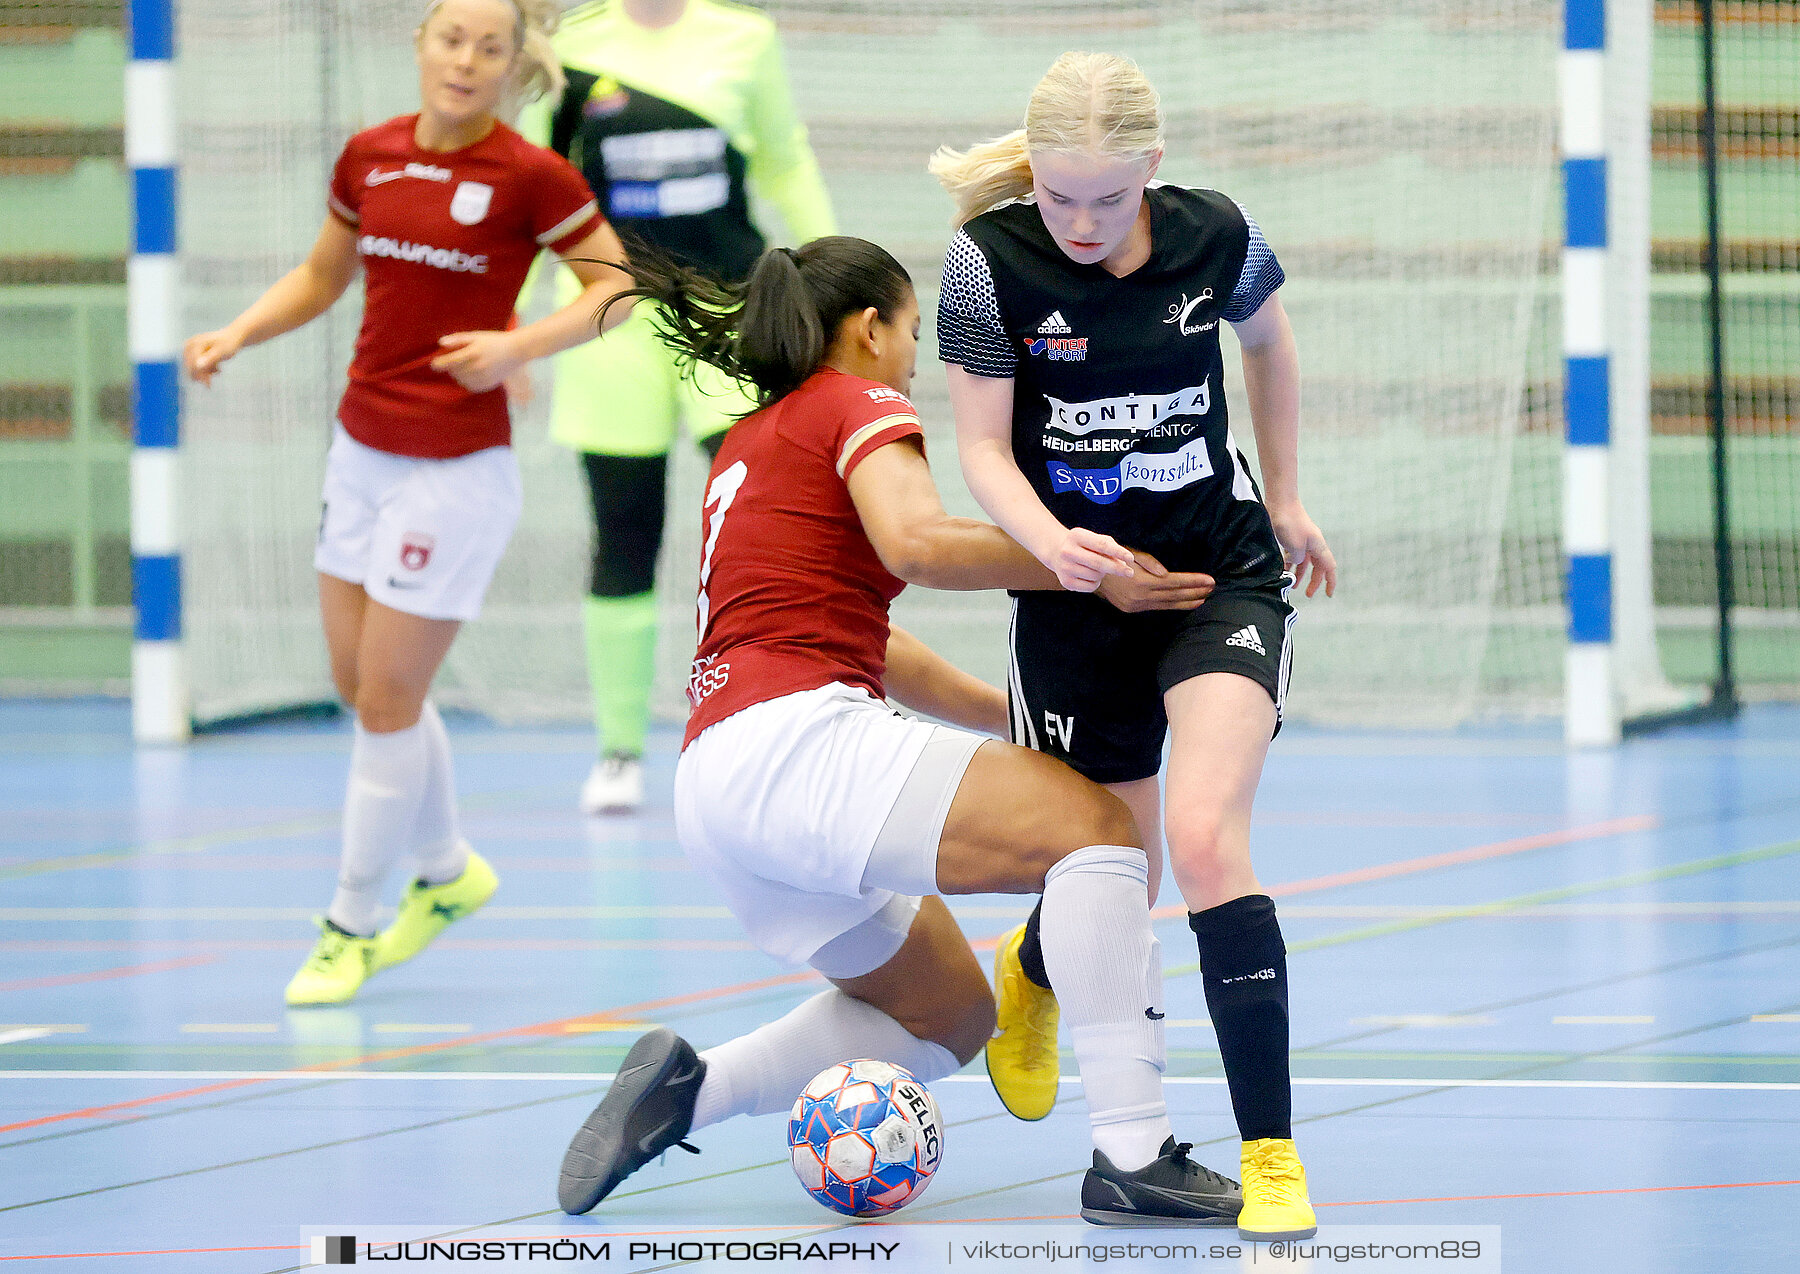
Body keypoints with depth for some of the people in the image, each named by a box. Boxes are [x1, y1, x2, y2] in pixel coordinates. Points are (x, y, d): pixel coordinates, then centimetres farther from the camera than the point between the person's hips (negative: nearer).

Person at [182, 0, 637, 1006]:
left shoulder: (529, 176, -13)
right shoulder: (371, 158, 4)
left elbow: (617, 284, -7)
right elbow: (323, 276, 18)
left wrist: (519, 346, -21)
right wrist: (238, 335, 2)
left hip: (457, 466, -6)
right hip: (365, 450, 6)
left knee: (387, 697, -3)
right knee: (360, 680, 15)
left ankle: (352, 924, 10)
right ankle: (449, 869, 37)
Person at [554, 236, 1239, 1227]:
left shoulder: (748, 446, 30)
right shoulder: (859, 406, 4)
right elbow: (915, 542, -17)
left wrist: (1015, 714, 31)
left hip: (715, 786, 9)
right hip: (792, 740, -9)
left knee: (949, 1013, 19)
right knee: (1094, 825, -15)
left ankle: (687, 1087, 6)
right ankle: (1132, 1155, -27)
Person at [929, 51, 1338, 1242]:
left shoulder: (1216, 237, -12)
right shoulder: (992, 258, -15)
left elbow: (1269, 341, 11)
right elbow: (983, 444, -9)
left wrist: (1285, 498, 19)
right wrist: (1052, 545, -28)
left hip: (1221, 573, 0)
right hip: (1076, 594, 1)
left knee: (1206, 836, -22)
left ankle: (1272, 1157, -17)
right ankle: (1033, 978, 48)